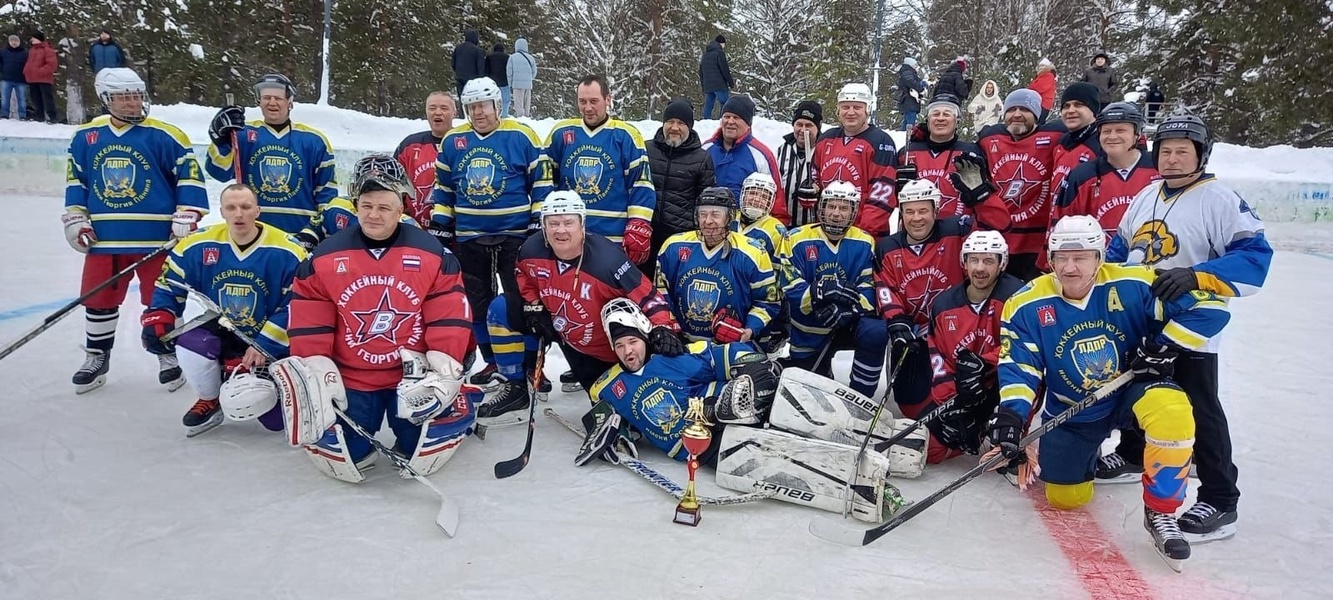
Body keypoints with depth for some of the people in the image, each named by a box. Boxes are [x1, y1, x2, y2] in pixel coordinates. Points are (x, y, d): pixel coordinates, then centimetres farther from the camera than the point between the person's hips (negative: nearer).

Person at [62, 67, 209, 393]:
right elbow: (74, 180, 14)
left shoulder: (164, 135, -6)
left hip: (155, 237, -4)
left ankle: (168, 355, 21)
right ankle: (97, 358, 28)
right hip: (103, 237, 4)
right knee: (99, 300, 12)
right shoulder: (86, 136, 7)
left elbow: (189, 176, -7)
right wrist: (76, 220, 8)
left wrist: (186, 218, -13)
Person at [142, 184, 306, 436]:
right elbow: (170, 285, 4)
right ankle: (210, 401, 0)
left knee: (276, 420, -10)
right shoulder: (199, 246, -9)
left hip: (269, 342, -2)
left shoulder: (287, 253, -17)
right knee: (190, 344, -33)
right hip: (218, 335, 2)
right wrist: (159, 317, -13)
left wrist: (264, 347, -19)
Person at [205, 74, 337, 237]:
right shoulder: (243, 133, 6)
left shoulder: (313, 139, 4)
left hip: (300, 236, 0)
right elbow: (221, 172, -4)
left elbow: (326, 187, 8)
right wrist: (220, 139, -19)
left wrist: (319, 225, 1)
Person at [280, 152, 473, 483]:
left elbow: (450, 319, -7)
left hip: (413, 377, 0)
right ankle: (360, 449, 20)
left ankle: (411, 452, 15)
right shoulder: (324, 258, -2)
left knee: (455, 411, -20)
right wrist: (317, 375, -10)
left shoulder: (433, 254, -5)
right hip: (348, 378, 0)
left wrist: (444, 373, -14)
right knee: (327, 438, -17)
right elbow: (308, 325, -2)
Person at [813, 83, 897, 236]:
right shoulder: (825, 140, 14)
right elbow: (815, 179, 26)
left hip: (867, 235, -6)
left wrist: (866, 230, -20)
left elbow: (882, 193, -15)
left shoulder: (880, 142, -7)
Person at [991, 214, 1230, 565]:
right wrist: (1011, 414, -31)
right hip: (1069, 412, 2)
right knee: (1065, 498, 7)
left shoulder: (1134, 286, -19)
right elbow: (1018, 366, -15)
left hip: (1132, 390, -2)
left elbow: (1209, 308, -16)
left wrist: (1164, 347, -25)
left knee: (1171, 409, -37)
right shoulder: (1027, 306, -15)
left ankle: (1160, 513, -18)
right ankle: (1086, 455, 44)